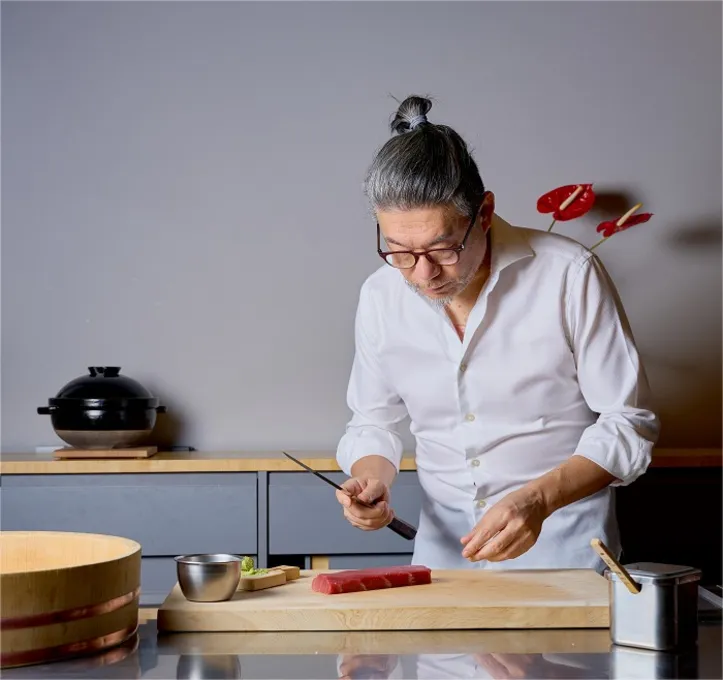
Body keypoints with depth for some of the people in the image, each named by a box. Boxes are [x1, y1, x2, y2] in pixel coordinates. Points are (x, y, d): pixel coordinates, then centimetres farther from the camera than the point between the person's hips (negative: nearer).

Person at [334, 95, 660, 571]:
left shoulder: (570, 275, -11)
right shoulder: (381, 296, 1)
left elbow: (629, 423, -7)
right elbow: (373, 422, 14)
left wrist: (537, 499, -22)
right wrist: (372, 477, -8)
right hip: (445, 542, 1)